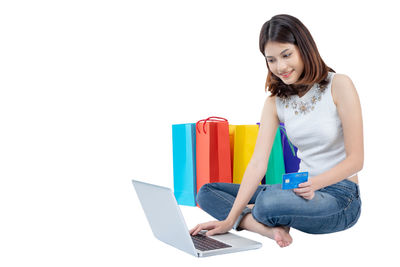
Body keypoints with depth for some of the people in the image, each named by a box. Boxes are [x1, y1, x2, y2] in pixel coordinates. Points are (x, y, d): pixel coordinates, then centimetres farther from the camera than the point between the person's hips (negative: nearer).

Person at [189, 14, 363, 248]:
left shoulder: (338, 85, -10)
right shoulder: (275, 101, 3)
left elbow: (356, 159, -11)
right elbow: (258, 163, -6)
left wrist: (313, 183, -27)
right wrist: (230, 219, -15)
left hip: (340, 197, -6)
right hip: (302, 191, 6)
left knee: (270, 201, -37)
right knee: (207, 192, -1)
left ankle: (252, 218, -3)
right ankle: (272, 228, -20)